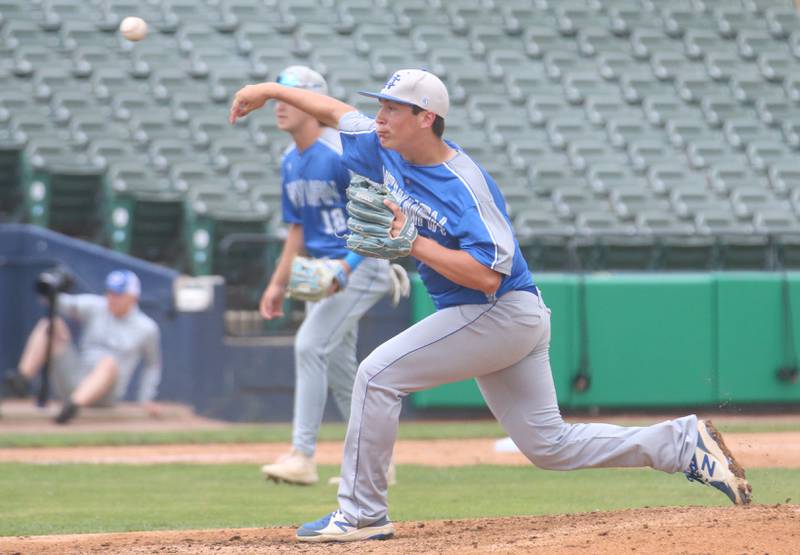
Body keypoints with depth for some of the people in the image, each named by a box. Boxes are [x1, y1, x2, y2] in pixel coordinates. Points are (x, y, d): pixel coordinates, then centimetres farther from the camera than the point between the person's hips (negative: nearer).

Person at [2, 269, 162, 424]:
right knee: (51, 325, -10)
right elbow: (66, 304, -8)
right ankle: (21, 379, -28)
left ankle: (71, 407, -61)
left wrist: (146, 400, 6)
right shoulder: (94, 308, 7)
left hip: (104, 394, -3)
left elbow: (152, 364, 14)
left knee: (109, 362, -38)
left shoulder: (147, 328, 3)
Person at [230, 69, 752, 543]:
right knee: (549, 444, 11)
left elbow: (486, 274, -30)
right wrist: (271, 89, 19)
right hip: (509, 323, 9)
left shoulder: (465, 185, -23)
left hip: (502, 313, -9)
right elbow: (337, 111, 18)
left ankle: (363, 512, -6)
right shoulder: (389, 151, 2)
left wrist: (411, 241, -27)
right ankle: (686, 443, 13)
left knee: (379, 375, -13)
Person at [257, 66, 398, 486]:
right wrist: (279, 283, 13)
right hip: (322, 272, 9)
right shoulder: (290, 162, 10)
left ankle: (302, 456, -17)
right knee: (337, 365, 11)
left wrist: (347, 265, -29)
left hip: (362, 265, -9)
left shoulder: (342, 153, -18)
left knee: (310, 344, -19)